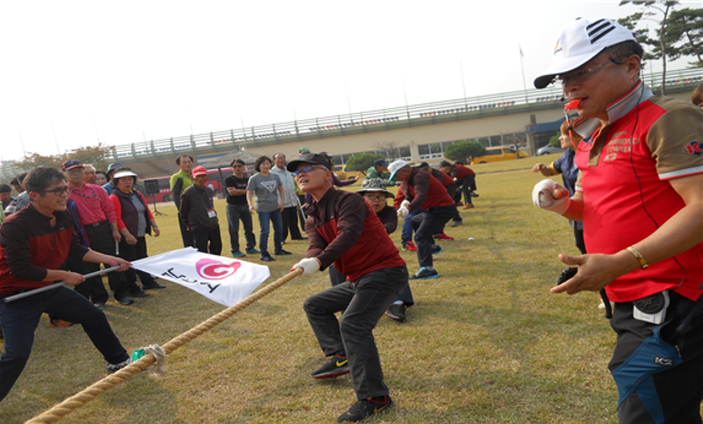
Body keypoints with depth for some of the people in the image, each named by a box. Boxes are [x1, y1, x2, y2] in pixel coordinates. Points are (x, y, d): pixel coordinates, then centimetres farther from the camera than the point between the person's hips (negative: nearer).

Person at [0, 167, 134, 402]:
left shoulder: (62, 217, -6)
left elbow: (74, 248, 9)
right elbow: (20, 270, -29)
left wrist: (109, 260, 3)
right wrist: (64, 275, -20)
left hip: (49, 289, 8)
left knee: (95, 318, 12)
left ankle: (118, 361, 32)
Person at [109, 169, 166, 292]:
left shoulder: (137, 194, 14)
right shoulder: (115, 197, -10)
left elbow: (147, 211, 18)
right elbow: (117, 218, -18)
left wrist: (154, 226, 11)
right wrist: (127, 234, -24)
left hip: (141, 235, 8)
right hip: (127, 237, -8)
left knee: (142, 258, 17)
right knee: (129, 263, -2)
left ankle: (148, 282, 28)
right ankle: (132, 289, 6)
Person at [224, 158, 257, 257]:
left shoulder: (247, 179, 10)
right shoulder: (229, 179, -5)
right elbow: (231, 192, -17)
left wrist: (237, 191, -14)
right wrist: (245, 191, -11)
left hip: (245, 206, 5)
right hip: (233, 207, -5)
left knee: (249, 228, 8)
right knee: (234, 229, -4)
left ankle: (250, 247, 20)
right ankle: (235, 250, 3)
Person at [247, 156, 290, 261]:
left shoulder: (275, 176, 6)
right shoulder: (254, 179, -7)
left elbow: (281, 190, 14)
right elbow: (249, 194, -9)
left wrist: (282, 202, 1)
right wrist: (250, 205, -25)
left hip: (275, 208, 5)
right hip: (263, 209, -5)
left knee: (279, 229, 14)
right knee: (265, 231, -8)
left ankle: (278, 249, 32)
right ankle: (264, 254, 2)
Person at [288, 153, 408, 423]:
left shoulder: (347, 200, -13)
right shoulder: (313, 219, 12)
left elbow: (349, 233, -31)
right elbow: (317, 247, -6)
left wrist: (319, 262, -44)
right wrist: (308, 261, -31)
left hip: (385, 272, -10)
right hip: (357, 279, 10)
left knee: (352, 324, -28)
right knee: (314, 305, 19)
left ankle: (374, 397, -23)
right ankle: (341, 357, 14)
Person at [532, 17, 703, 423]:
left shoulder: (669, 119, -14)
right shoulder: (593, 137, 14)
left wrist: (620, 263, -31)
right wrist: (562, 202, 1)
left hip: (669, 308, -9)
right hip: (633, 305, 9)